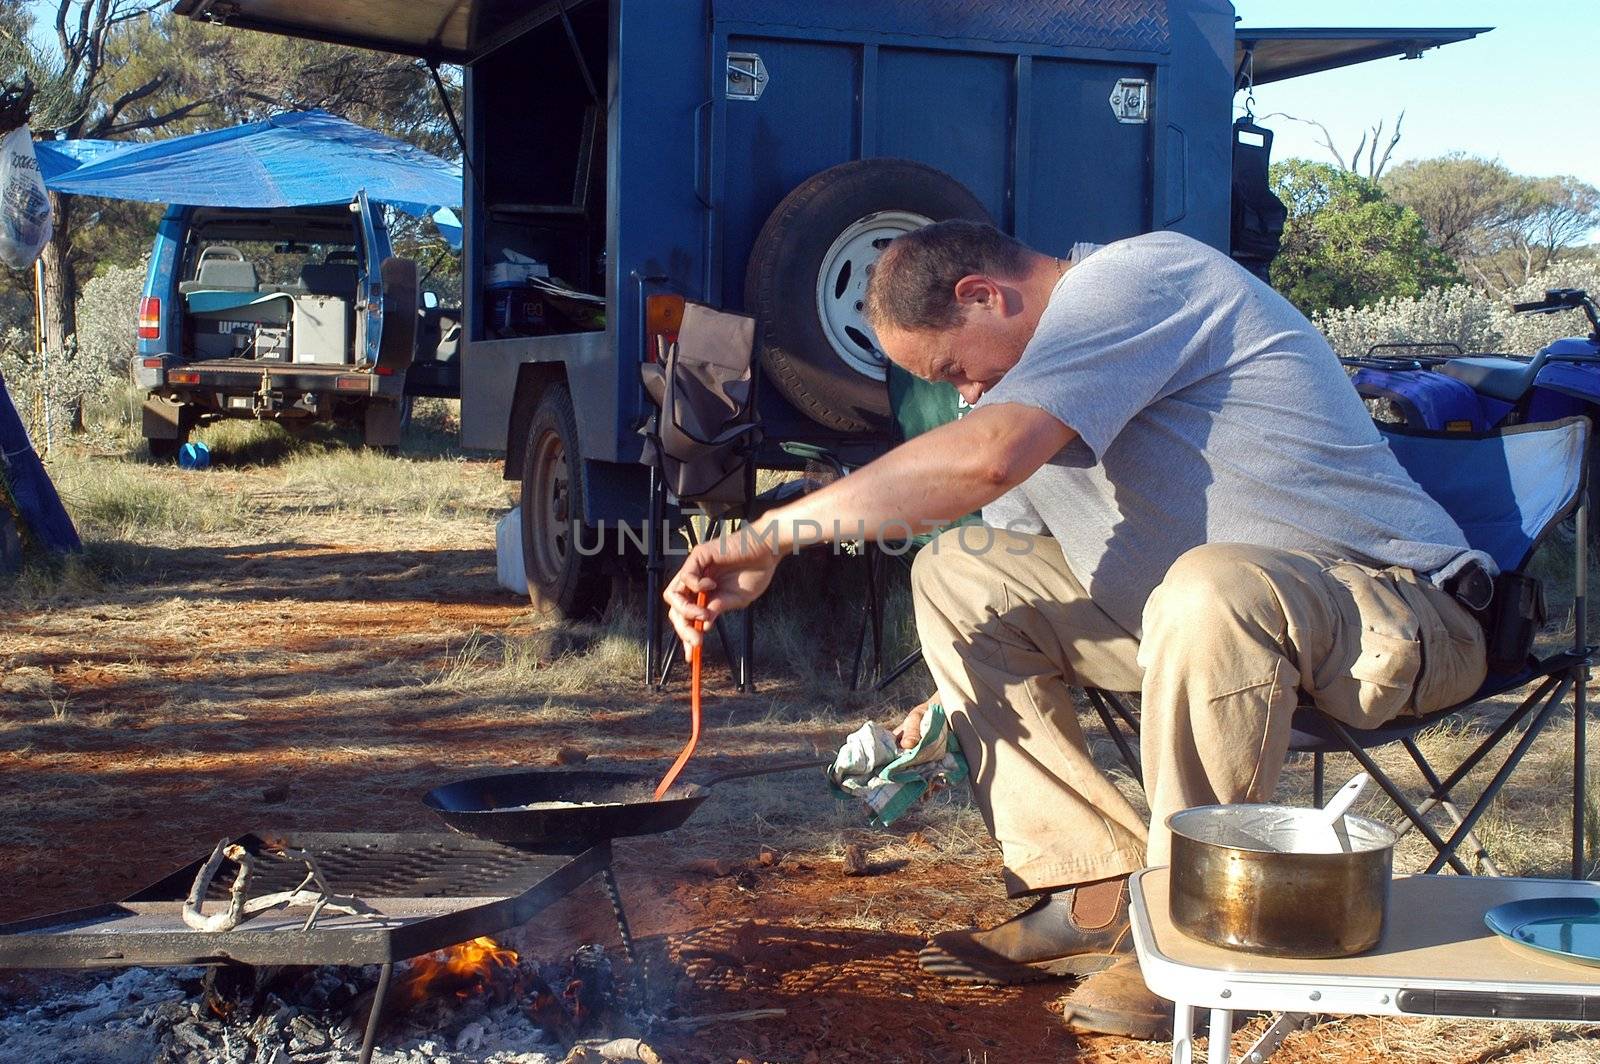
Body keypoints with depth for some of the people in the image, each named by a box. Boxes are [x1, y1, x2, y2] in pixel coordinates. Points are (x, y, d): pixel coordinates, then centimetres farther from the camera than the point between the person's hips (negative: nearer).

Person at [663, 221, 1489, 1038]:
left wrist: (766, 538, -27)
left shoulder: (1136, 276, -18)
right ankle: (1102, 900, -1)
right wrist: (945, 713, 6)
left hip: (1403, 611, -9)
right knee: (955, 572, 4)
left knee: (1209, 588, -41)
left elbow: (983, 459, -31)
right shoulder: (1047, 364, 11)